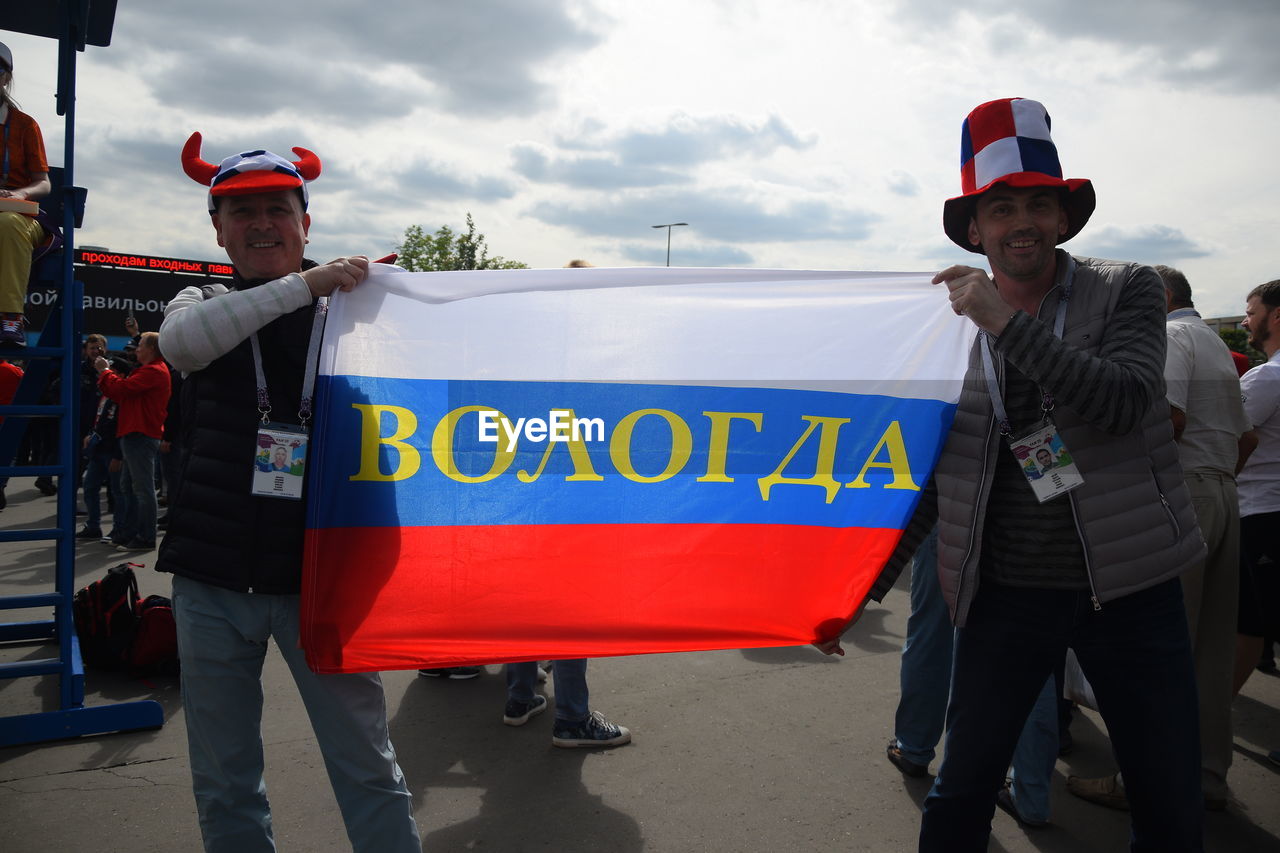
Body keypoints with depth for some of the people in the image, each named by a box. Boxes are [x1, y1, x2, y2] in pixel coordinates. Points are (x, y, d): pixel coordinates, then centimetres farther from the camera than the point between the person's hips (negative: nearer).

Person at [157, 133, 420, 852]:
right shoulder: (203, 306, 8)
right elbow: (181, 342, -18)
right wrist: (306, 283, -22)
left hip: (318, 572, -2)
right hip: (213, 577, 2)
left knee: (367, 767, 1)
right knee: (224, 782, 13)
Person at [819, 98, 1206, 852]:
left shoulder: (1129, 291, -1)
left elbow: (1123, 402, -19)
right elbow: (925, 478, 5)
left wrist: (1007, 323, -24)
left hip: (1130, 588, 0)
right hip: (1004, 593, 0)